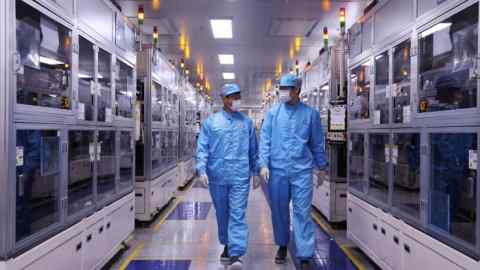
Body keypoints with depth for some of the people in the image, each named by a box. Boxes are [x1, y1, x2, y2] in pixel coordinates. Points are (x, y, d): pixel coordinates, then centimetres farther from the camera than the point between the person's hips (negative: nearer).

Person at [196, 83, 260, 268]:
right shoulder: (211, 122, 4)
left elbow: (253, 150, 11)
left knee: (238, 215, -5)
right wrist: (202, 170, -12)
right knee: (222, 214, 14)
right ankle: (227, 245, 34)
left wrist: (255, 172, 10)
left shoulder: (247, 122, 8)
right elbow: (202, 148, 0)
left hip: (240, 176, -1)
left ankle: (236, 254, -1)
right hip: (217, 176, 1)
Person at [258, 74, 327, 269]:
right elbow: (265, 140, 1)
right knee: (279, 210, 13)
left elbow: (317, 143, 7)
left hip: (302, 171, -1)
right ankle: (282, 245, 34)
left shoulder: (310, 113, 2)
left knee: (302, 212, 0)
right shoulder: (273, 113, 3)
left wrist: (321, 167, 10)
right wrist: (264, 164, -7)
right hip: (277, 170, 2)